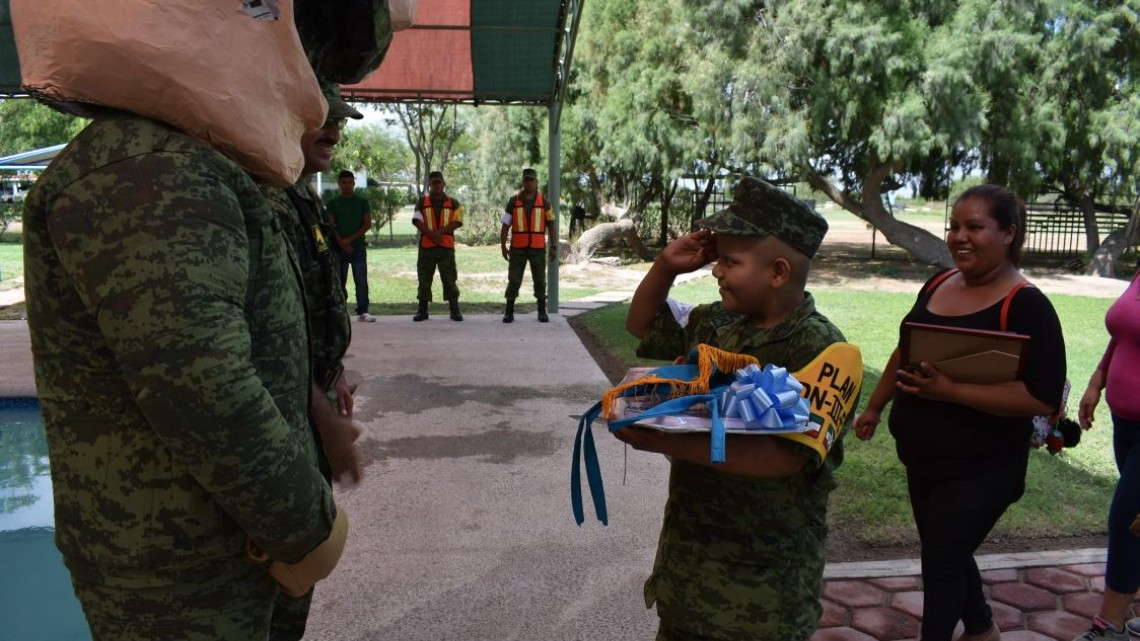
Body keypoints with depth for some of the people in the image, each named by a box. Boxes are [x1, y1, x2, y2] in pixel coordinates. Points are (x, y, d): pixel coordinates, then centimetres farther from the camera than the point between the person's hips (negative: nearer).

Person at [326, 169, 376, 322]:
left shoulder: (362, 201, 7)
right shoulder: (332, 203, 7)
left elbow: (367, 224, 0)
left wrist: (350, 239, -9)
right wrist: (342, 243, -11)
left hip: (358, 246, -1)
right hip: (339, 247, 1)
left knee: (361, 281, -5)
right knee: (339, 281, 4)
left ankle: (362, 312, -2)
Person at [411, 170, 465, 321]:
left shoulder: (453, 203, 8)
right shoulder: (422, 202, 9)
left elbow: (457, 222, -4)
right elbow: (417, 221, -2)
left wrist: (440, 231, -16)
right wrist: (432, 235, -15)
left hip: (446, 246, -1)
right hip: (426, 246, 1)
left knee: (449, 279, -1)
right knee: (424, 279, 3)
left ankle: (454, 310, 5)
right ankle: (422, 310, 11)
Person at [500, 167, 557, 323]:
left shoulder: (544, 201, 2)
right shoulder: (513, 201, 1)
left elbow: (551, 226, 3)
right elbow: (505, 225, 3)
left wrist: (553, 247, -4)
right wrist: (503, 246, -2)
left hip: (538, 248, 1)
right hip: (517, 248, 0)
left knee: (540, 280, 6)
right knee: (514, 280, 0)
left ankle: (542, 312, 16)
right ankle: (509, 312, 8)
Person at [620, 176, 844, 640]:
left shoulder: (820, 352, -20)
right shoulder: (716, 324, 0)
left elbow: (786, 456, -30)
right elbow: (642, 325, 15)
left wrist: (671, 444, -38)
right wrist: (666, 267, -4)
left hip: (765, 569, -6)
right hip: (688, 541, 6)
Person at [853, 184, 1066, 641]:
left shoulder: (1026, 306, -18)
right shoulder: (938, 284, 3)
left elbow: (1045, 397, -24)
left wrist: (951, 391, -29)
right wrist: (875, 407, 20)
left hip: (980, 470, -7)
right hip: (923, 459, 7)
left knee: (941, 560, 2)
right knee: (945, 553, 21)